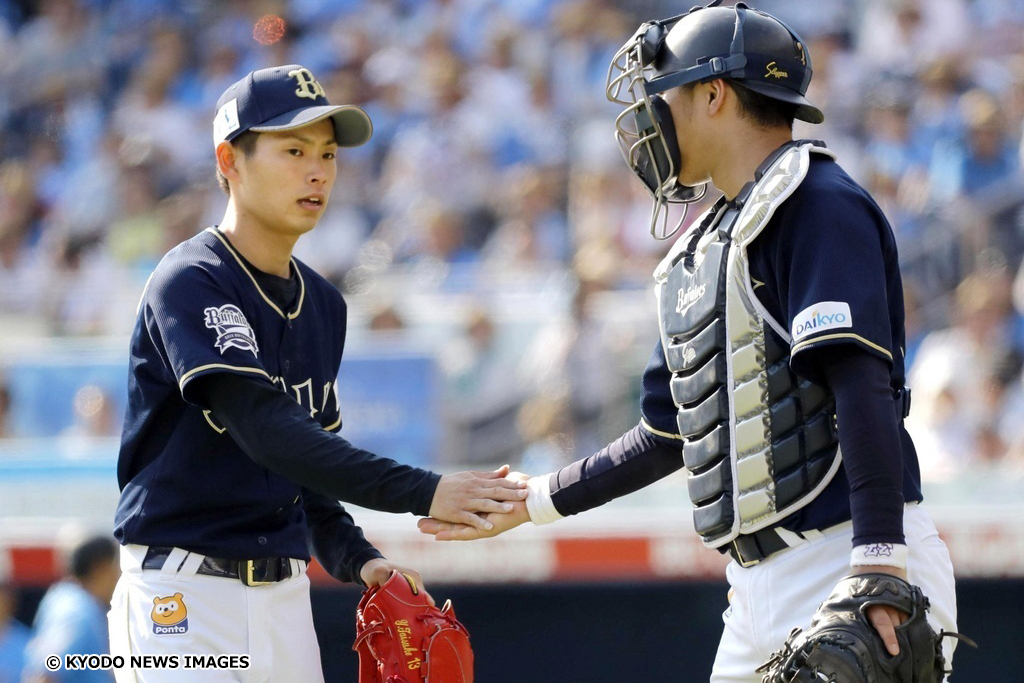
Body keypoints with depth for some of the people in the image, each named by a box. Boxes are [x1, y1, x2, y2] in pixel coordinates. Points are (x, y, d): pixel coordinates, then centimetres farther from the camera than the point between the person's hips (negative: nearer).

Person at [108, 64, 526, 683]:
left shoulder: (323, 305, 14)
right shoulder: (190, 284, -13)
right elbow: (266, 432, -25)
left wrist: (356, 559, 4)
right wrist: (422, 492, -31)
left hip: (286, 603, 8)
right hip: (183, 600, -8)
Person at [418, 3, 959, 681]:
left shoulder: (818, 206, -8)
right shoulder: (699, 254, 21)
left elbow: (862, 386, -19)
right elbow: (669, 434, 27)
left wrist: (879, 569, -27)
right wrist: (533, 502, 30)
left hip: (843, 564, -9)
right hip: (760, 588, 9)